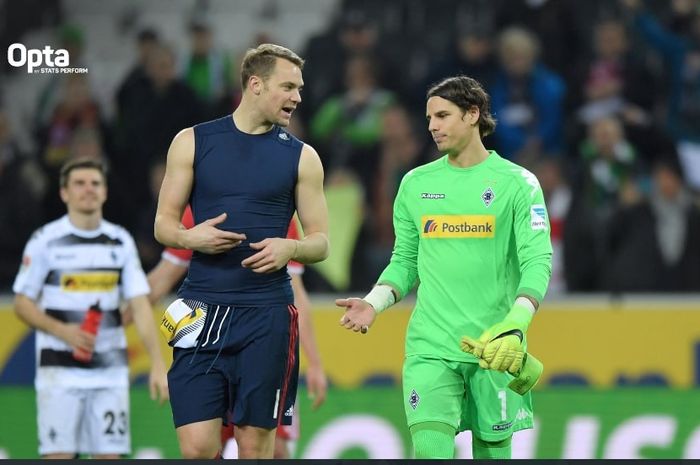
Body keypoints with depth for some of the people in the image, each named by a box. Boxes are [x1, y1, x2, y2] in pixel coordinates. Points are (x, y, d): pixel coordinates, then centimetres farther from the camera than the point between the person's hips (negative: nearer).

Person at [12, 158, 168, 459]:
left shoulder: (121, 242, 6)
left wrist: (157, 363, -6)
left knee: (110, 454, 1)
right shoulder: (46, 240, -3)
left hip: (110, 368, 3)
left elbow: (140, 306, 3)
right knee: (58, 455, -7)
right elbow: (22, 303, 1)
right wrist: (63, 331, -17)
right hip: (60, 367, -3)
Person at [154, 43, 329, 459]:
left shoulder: (301, 157, 7)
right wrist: (190, 237, -12)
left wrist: (290, 248, -13)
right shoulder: (193, 142, 7)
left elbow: (321, 243, 9)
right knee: (197, 447, -8)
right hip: (202, 310, 0)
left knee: (255, 444, 0)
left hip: (266, 314, 0)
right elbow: (164, 224, 10)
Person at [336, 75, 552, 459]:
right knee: (430, 450, -13)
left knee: (493, 451, 2)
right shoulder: (415, 184, 11)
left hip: (493, 349, -2)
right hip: (430, 345, 2)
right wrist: (374, 304, -2)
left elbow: (537, 261, -7)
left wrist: (514, 327, -21)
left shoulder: (517, 183, 0)